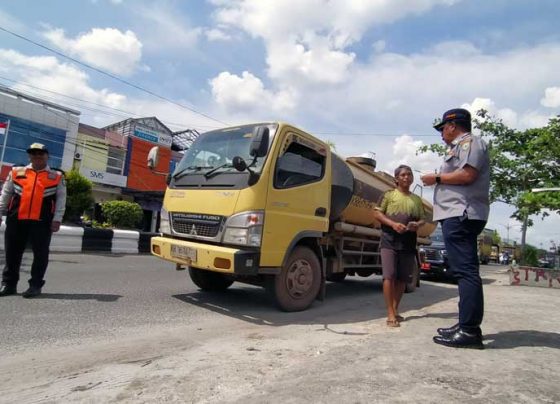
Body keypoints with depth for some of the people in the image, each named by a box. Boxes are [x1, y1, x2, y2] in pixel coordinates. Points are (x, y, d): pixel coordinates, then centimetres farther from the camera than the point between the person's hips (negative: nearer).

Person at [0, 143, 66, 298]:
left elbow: (61, 199, 2)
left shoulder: (57, 177, 6)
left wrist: (57, 219, -6)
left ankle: (35, 285, 11)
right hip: (16, 219, 3)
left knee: (40, 254, 1)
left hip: (42, 221, -2)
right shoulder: (16, 172, 12)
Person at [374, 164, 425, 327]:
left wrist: (417, 224, -6)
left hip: (408, 244, 4)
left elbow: (422, 219, 18)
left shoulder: (417, 200, 16)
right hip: (389, 242, -4)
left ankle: (395, 310, 19)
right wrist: (393, 224, -15)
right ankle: (390, 314, -6)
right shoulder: (389, 195, 5)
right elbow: (377, 213, -1)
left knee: (402, 279, 6)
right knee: (389, 276, -10)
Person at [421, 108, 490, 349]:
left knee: (465, 270, -14)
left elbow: (468, 175, -16)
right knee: (464, 270, 9)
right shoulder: (460, 147, 27)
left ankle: (470, 331, -13)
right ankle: (467, 325, 14)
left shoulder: (469, 142, -1)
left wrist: (437, 178, -6)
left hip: (461, 215, -11)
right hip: (458, 215, 11)